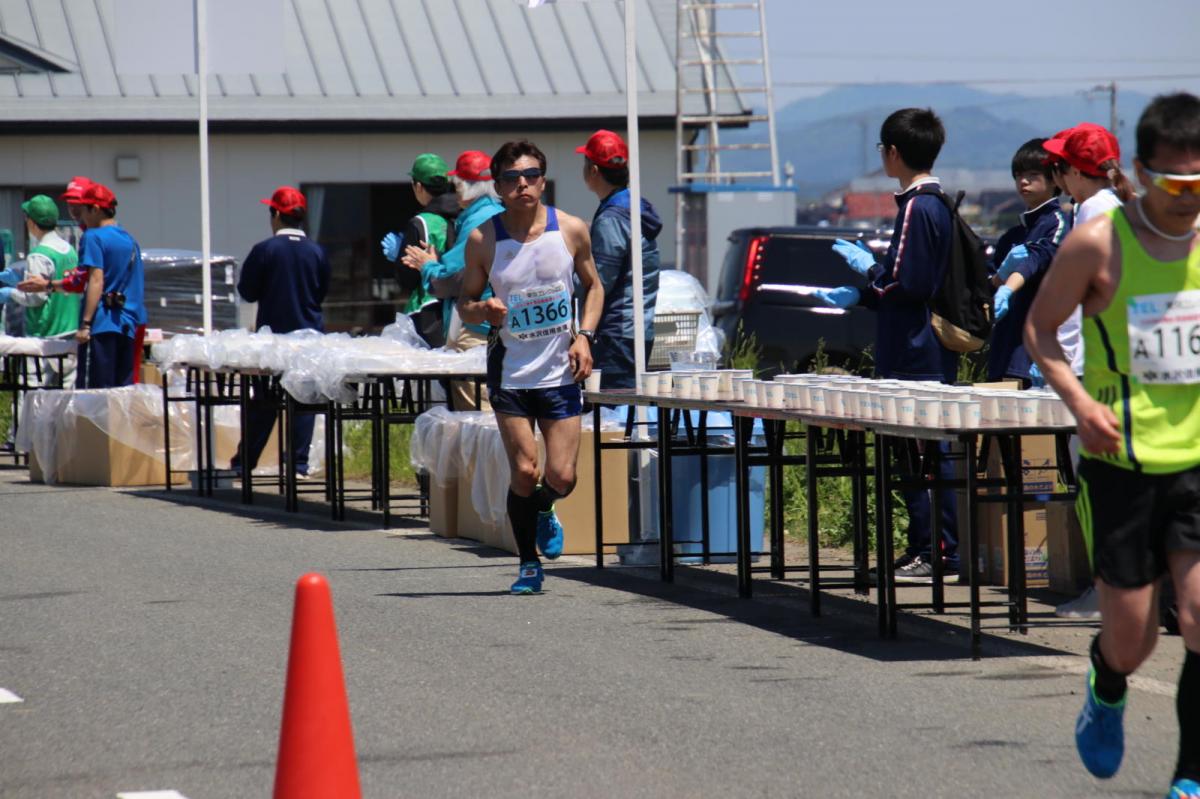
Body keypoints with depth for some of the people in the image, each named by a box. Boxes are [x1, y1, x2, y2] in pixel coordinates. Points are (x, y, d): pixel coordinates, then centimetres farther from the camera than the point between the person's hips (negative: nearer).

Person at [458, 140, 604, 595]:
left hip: (560, 370, 1)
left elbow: (593, 286, 12)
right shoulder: (483, 240, -6)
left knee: (562, 477, -3)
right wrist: (483, 310, -20)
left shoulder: (571, 230, -3)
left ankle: (543, 511, 34)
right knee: (524, 472, -8)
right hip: (510, 373, -1)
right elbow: (466, 303, 4)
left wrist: (584, 336, -3)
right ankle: (528, 564, 11)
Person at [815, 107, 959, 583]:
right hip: (932, 355, 10)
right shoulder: (937, 204, 15)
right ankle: (946, 551, 14)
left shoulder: (916, 208, -15)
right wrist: (857, 296, 24)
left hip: (915, 360, -10)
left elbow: (907, 284, -20)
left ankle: (930, 553, -7)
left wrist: (868, 267, -4)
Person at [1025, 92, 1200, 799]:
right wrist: (1080, 402, -12)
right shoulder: (1099, 244, -9)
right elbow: (1040, 326, 2)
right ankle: (1107, 693, 42)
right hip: (1124, 460, -2)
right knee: (1132, 639, 5)